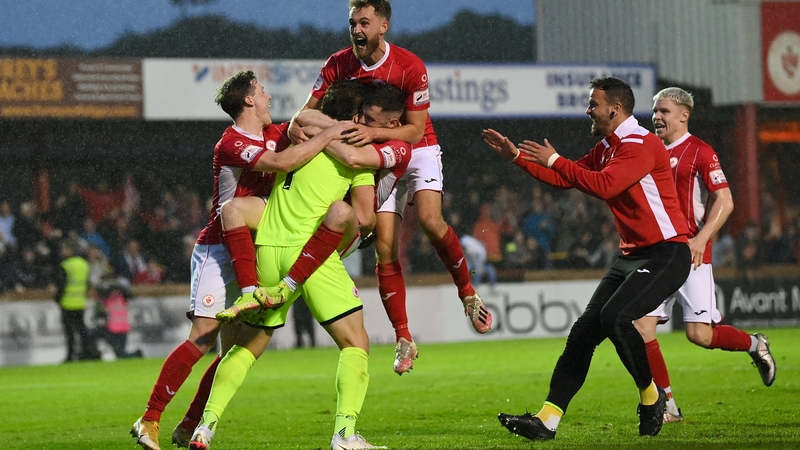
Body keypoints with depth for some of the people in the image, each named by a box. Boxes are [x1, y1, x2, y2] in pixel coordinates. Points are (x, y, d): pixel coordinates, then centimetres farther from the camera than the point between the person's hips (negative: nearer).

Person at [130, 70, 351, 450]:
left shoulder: (271, 133, 10)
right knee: (202, 340, -16)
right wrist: (328, 135, -22)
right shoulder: (232, 144, -16)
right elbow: (282, 162, -29)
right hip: (218, 250, -8)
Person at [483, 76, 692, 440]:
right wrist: (517, 156, 14)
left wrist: (554, 160, -20)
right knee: (585, 329, 0)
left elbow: (603, 186, -29)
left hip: (666, 253, -10)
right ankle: (547, 419, -3)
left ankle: (652, 397, -5)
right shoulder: (606, 148, 15)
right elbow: (564, 179, 21)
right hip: (631, 256, 10)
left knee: (615, 317, -26)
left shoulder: (640, 144, -16)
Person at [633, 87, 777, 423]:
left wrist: (701, 238, -21)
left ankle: (754, 345, 20)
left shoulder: (700, 152, -6)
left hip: (690, 254, -7)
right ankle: (667, 405, 2)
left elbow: (724, 200, -11)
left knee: (699, 334, -10)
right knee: (641, 327, -6)